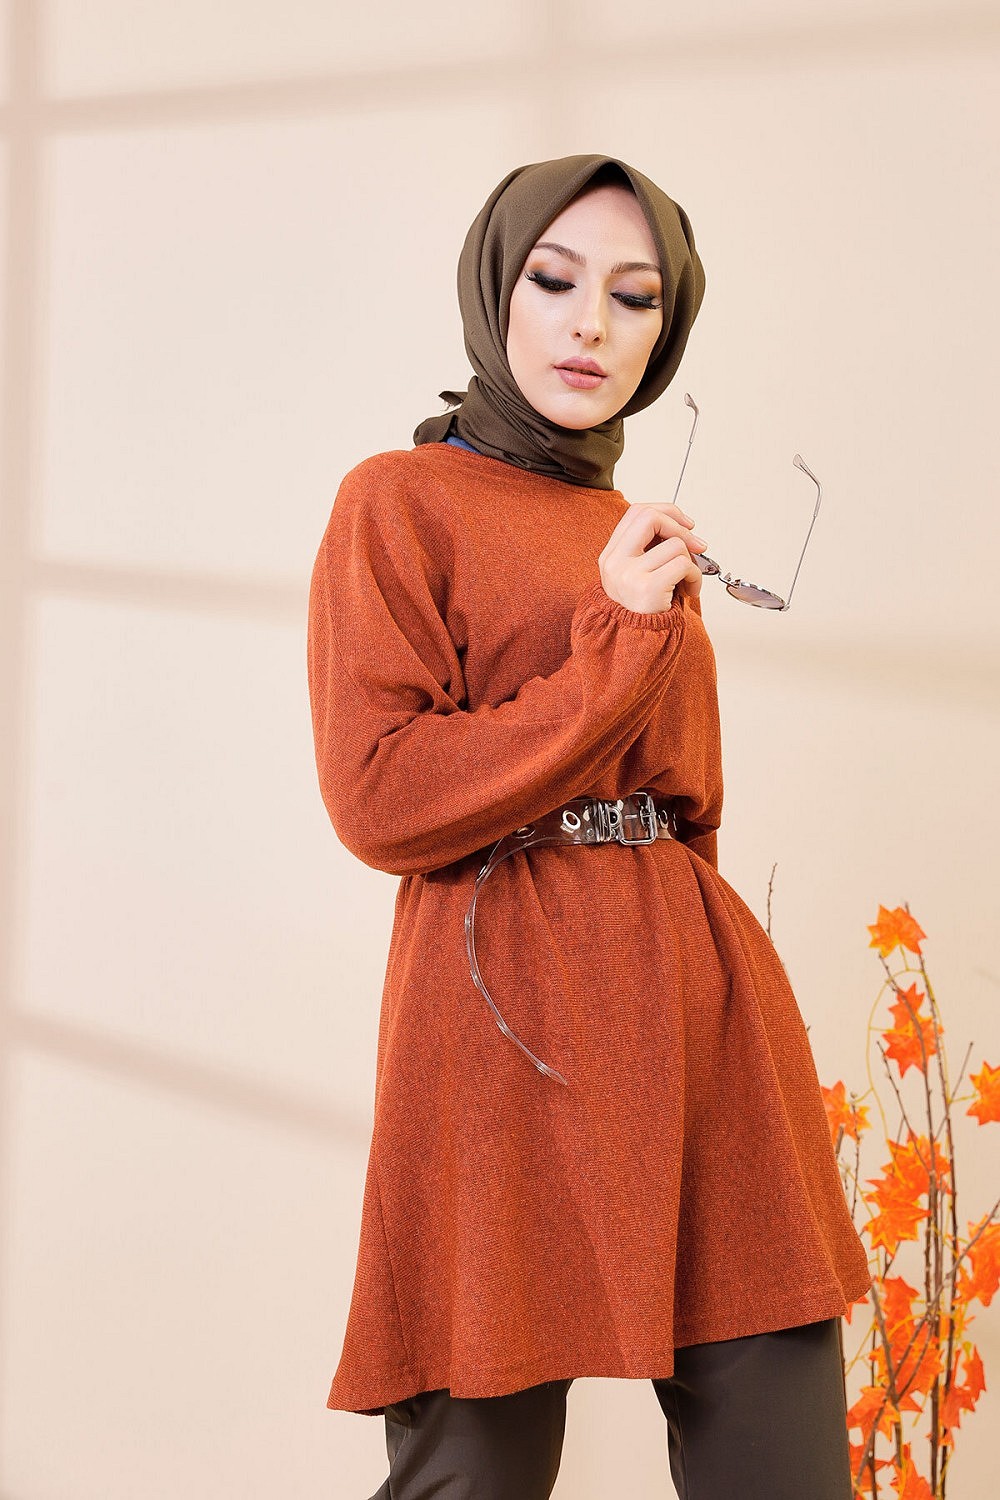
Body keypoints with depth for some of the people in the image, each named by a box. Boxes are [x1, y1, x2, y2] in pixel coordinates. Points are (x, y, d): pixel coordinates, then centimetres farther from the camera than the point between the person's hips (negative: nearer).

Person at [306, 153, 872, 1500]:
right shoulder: (402, 503, 0)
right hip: (508, 1012, -6)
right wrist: (613, 645, -10)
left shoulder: (643, 539, 19)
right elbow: (380, 801, -10)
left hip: (698, 1009, 6)